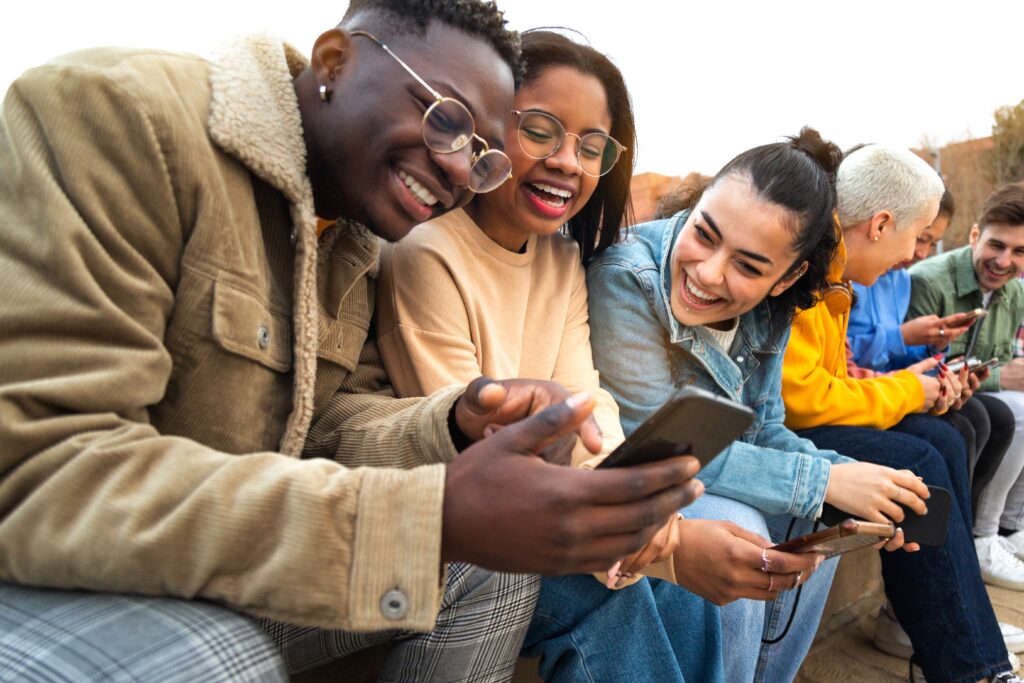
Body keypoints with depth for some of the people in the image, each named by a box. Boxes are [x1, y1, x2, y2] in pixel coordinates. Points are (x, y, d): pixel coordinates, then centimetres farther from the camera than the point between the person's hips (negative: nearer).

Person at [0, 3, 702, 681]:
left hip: (224, 579, 6)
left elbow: (327, 421, 3)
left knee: (498, 556, -4)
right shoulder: (114, 114, -21)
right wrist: (432, 517, -38)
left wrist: (455, 429, -20)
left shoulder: (355, 244, 4)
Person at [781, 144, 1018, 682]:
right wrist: (906, 390, -7)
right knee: (915, 464, -18)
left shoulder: (829, 271, 9)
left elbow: (825, 382, 14)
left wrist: (911, 388, 1)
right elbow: (801, 400, -23)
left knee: (942, 442, 2)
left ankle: (949, 622, 5)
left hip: (796, 420, 10)